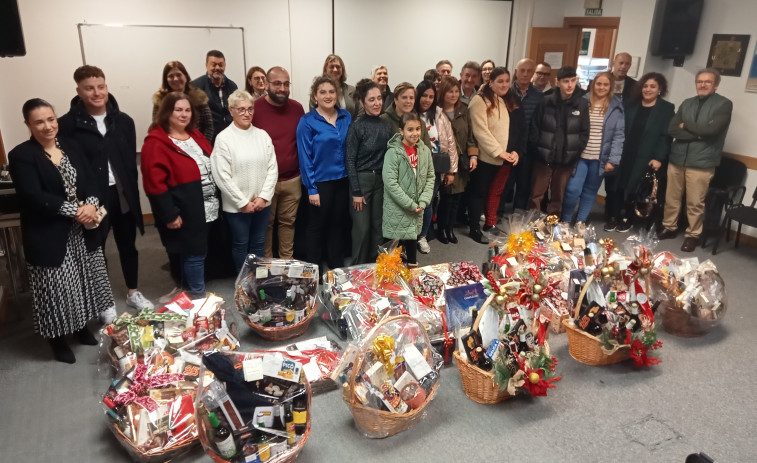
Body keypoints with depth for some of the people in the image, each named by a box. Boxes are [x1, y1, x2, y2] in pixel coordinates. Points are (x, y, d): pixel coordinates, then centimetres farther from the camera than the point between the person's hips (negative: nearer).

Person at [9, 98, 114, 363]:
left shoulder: (70, 146, 7)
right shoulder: (21, 156, -11)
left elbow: (89, 181, 2)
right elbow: (34, 197, -20)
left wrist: (91, 205, -17)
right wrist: (76, 210, -23)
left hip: (82, 231, 6)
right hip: (49, 236, -5)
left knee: (84, 280, 16)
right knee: (56, 288, 5)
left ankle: (82, 327, 37)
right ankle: (58, 339, 24)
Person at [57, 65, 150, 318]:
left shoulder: (123, 121, 1)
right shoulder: (67, 125, -10)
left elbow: (132, 160, 4)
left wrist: (132, 192, -1)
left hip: (123, 195, 3)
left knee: (128, 245, 17)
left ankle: (133, 292, 36)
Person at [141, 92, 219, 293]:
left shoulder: (195, 135, 12)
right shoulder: (156, 142, -13)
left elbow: (212, 165, 19)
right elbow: (154, 183, -18)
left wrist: (216, 199, 14)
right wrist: (169, 215, -20)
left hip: (208, 209, 8)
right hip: (185, 213, -8)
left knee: (200, 253, 16)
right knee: (194, 255, 0)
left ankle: (188, 290, 31)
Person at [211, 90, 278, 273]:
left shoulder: (262, 135, 4)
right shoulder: (223, 138, -8)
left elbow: (272, 168, 2)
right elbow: (222, 176, -12)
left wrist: (264, 197, -8)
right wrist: (243, 202, -12)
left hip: (262, 203, 4)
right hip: (237, 206, -3)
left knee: (259, 244, 15)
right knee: (241, 245, 10)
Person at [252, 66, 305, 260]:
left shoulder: (297, 108, 3)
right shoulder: (254, 108, -8)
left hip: (293, 180, 3)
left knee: (288, 221, 14)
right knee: (265, 224, 9)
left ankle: (287, 261, 28)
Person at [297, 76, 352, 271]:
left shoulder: (346, 117, 3)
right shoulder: (307, 121, -10)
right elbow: (305, 158, -11)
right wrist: (311, 189, -13)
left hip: (343, 180, 4)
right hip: (320, 182, -4)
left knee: (337, 224, 16)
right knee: (317, 226, 10)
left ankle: (337, 267, 31)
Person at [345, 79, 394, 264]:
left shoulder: (387, 125, 5)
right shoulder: (357, 127, -10)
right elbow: (350, 160, -10)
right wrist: (356, 192, -13)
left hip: (381, 180, 5)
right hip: (362, 180, -5)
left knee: (378, 226, 12)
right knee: (362, 227, 0)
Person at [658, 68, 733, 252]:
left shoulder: (724, 104, -1)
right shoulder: (687, 103, 11)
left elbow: (711, 129, -17)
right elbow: (672, 129, -1)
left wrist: (686, 125, -4)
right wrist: (698, 133, -12)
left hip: (701, 163, -4)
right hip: (677, 159, 4)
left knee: (695, 203, 2)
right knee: (671, 198, 11)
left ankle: (693, 235, 17)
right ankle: (669, 228, 28)